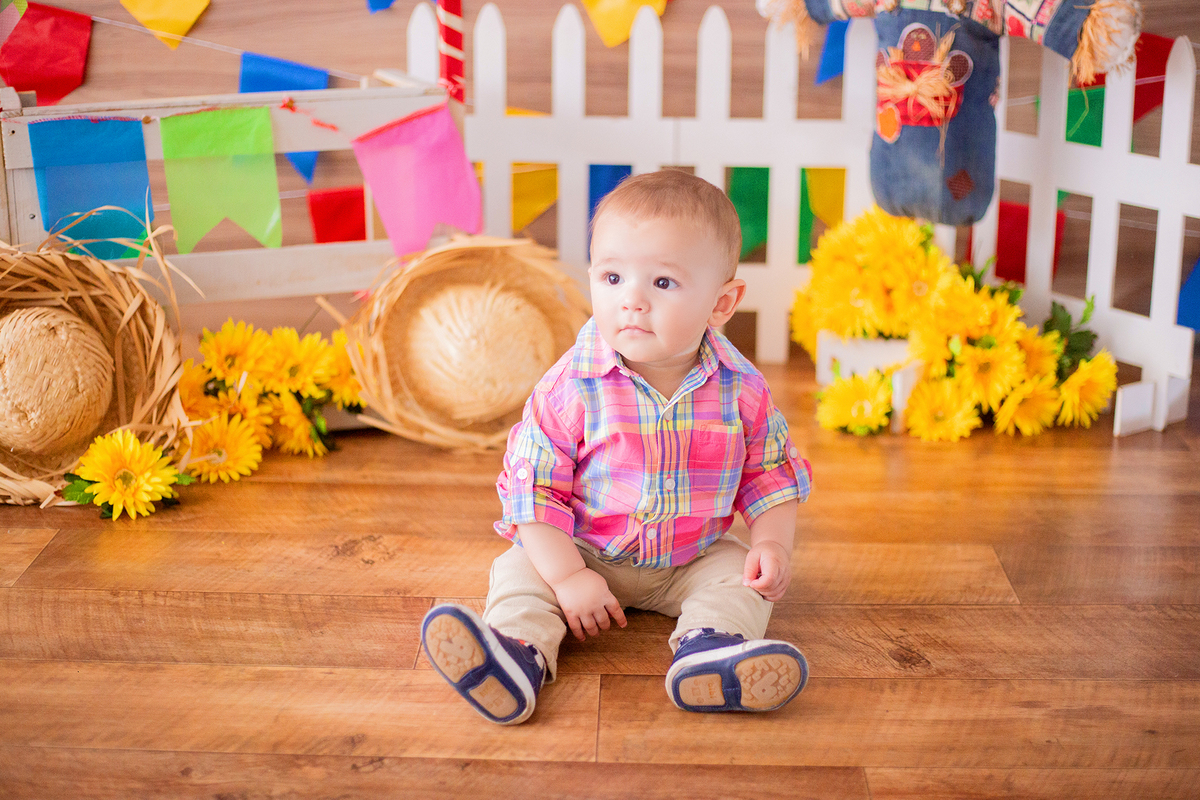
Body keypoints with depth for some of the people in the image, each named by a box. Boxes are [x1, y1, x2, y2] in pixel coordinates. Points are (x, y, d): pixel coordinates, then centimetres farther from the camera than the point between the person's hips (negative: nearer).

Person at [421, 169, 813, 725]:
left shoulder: (741, 388, -13)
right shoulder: (570, 388, -20)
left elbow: (770, 476, 2)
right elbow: (534, 489, -17)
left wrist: (773, 543, -14)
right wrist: (568, 576, -23)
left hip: (694, 559, 2)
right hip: (583, 553, -1)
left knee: (739, 572, -20)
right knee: (519, 570, -21)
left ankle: (709, 647, -40)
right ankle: (520, 648, -43)